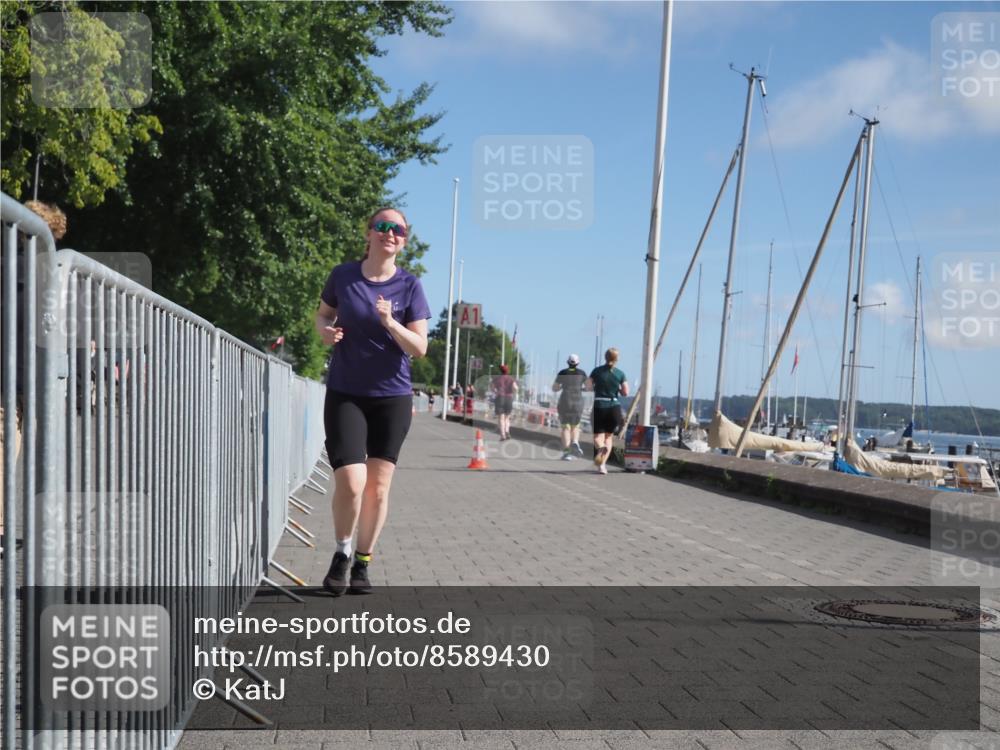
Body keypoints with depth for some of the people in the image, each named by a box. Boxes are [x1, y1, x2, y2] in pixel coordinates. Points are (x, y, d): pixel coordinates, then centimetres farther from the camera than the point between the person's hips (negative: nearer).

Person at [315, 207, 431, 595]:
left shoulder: (409, 286, -4)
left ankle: (363, 564, 23)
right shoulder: (342, 275, -2)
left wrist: (390, 323, -23)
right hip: (344, 395, -1)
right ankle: (342, 554, 14)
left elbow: (419, 348, -6)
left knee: (378, 487, 6)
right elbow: (323, 314, 15)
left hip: (392, 397, 1)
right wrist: (325, 330, -8)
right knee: (351, 483, -12)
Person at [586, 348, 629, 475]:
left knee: (598, 436, 6)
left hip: (599, 406, -1)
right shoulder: (620, 374, -1)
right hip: (614, 407, 1)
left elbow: (588, 386, -5)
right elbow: (625, 392, -1)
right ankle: (602, 465, 3)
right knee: (609, 436, 14)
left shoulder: (597, 371, -2)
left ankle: (600, 447, -31)